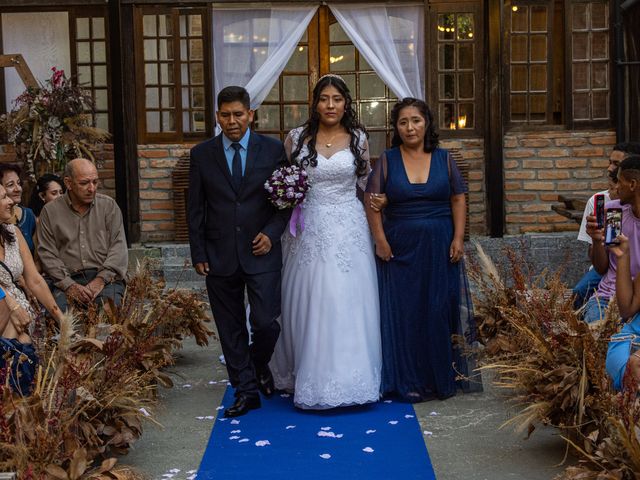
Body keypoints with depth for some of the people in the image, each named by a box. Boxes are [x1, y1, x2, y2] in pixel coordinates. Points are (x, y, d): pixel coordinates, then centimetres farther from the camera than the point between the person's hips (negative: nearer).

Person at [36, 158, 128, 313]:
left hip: (106, 277, 0)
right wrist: (69, 285, -11)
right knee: (59, 308, -32)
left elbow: (118, 246, 4)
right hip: (68, 280, 0)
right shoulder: (50, 211, 10)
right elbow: (47, 254, 4)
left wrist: (101, 279, -11)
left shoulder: (109, 205, 11)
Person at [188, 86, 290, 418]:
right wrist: (198, 253, 2)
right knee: (231, 330, 7)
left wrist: (271, 233, -9)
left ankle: (259, 365, 26)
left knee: (266, 323, -7)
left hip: (261, 253, -1)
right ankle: (246, 390, 20)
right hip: (219, 257, 2)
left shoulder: (272, 150, 2)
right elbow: (196, 209, 6)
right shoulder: (201, 154, 4)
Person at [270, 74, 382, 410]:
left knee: (350, 304, 1)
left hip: (349, 229, 1)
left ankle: (351, 376, 14)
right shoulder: (297, 138, 2)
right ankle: (311, 378, 14)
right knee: (311, 304, 2)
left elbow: (365, 183, 12)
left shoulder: (358, 138, 4)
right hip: (310, 228, 0)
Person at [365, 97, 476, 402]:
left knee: (440, 311, 4)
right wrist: (380, 240, -8)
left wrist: (458, 239, -3)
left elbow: (458, 199, 5)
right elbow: (371, 202, 0)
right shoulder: (387, 161, 1)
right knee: (404, 313, 3)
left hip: (439, 248, 1)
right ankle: (409, 382, 12)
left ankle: (442, 380, 17)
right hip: (399, 248, 0)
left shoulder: (443, 159, 4)